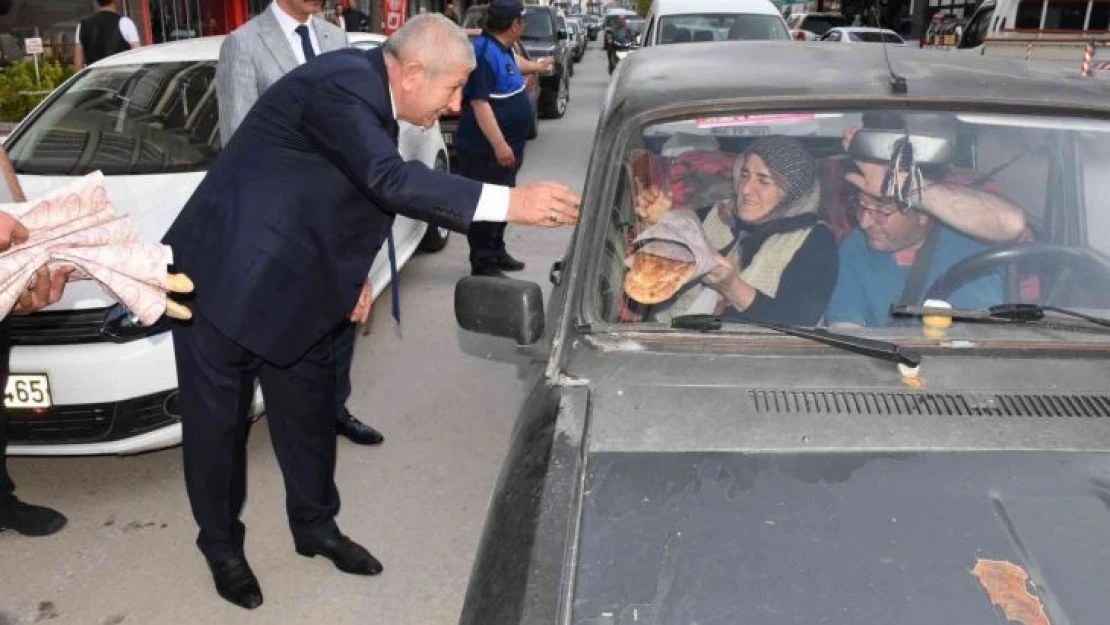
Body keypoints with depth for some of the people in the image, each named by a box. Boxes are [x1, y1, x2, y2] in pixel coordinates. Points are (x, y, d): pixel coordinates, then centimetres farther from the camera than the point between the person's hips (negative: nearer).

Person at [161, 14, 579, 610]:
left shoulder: (366, 87, 4)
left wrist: (348, 271, 10)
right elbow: (391, 181, -38)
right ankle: (222, 547, 28)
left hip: (288, 281, 9)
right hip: (227, 277, -9)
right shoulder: (341, 85, -24)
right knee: (218, 421, 8)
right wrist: (508, 202, -41)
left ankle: (316, 526, 34)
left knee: (309, 407, 16)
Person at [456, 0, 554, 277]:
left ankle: (497, 252, 31)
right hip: (485, 149, -10)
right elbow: (479, 102, -26)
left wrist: (535, 66, 51)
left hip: (505, 145, 11)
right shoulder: (483, 52, -21)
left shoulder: (503, 48, 10)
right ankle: (483, 265, 2)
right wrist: (499, 144, -29)